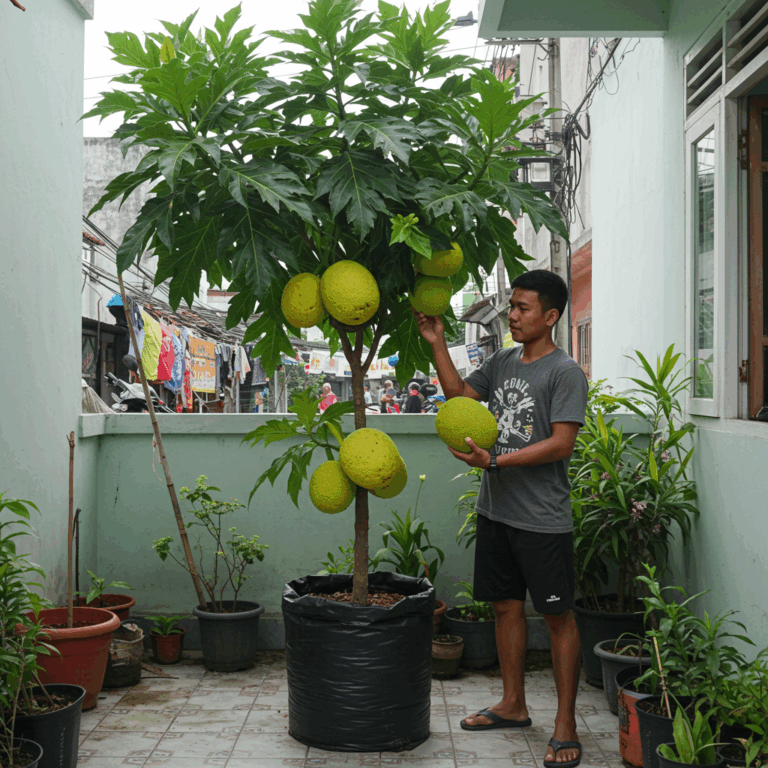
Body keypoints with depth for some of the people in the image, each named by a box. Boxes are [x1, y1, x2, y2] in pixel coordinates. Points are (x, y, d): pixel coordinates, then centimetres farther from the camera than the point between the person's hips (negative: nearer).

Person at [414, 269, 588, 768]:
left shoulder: (566, 372, -10)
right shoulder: (503, 362, 12)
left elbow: (562, 444, -17)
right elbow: (460, 395, 14)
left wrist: (494, 461, -21)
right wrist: (438, 344, 4)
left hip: (543, 518, -7)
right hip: (496, 510, 7)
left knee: (558, 615, 2)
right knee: (507, 605, 15)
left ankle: (566, 725, 10)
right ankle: (513, 705, 30)